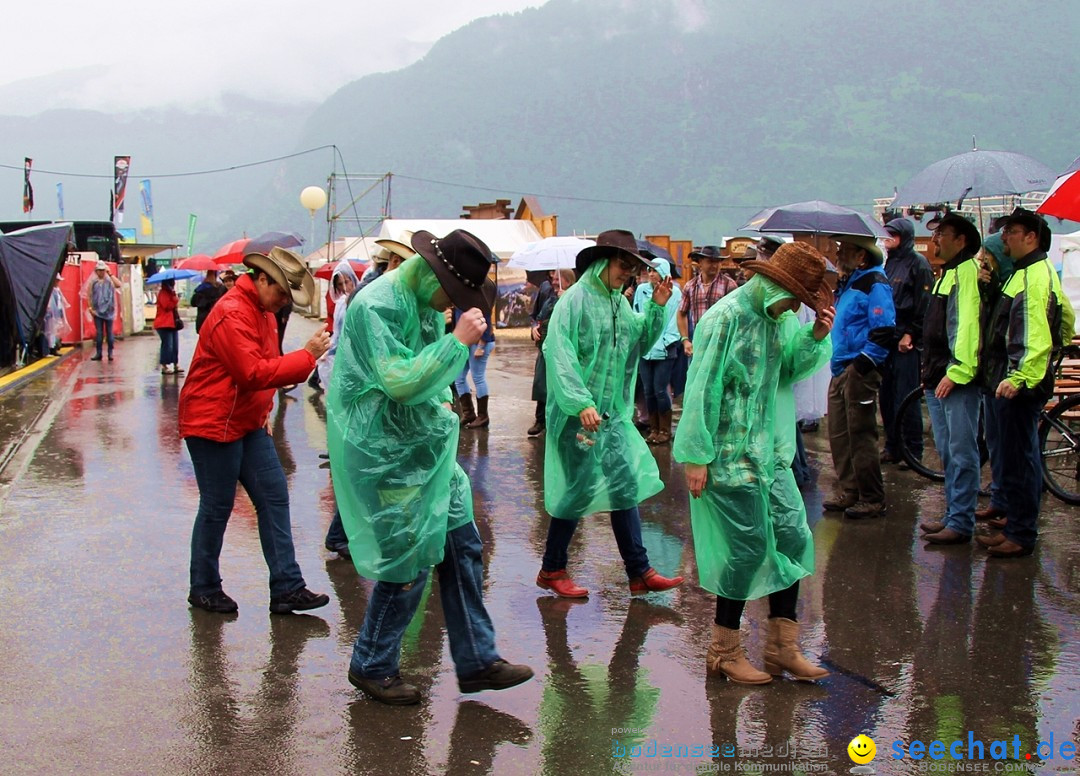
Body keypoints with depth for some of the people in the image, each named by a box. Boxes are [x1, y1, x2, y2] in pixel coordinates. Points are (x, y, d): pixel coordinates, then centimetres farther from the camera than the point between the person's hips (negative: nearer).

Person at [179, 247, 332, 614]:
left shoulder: (264, 311, 12)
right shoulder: (232, 314, -21)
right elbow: (254, 373, -29)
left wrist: (264, 413, 17)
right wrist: (307, 356, -26)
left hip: (248, 425, 9)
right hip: (214, 425, -9)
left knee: (274, 498, 3)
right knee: (217, 508, 1)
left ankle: (286, 589, 5)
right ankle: (203, 589, 18)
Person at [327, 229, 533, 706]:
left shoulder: (427, 301, 9)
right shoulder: (376, 307, -20)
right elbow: (399, 381, -28)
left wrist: (438, 403, 12)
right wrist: (459, 341, -26)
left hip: (427, 448, 9)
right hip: (386, 456, -9)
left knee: (461, 546, 8)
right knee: (409, 562, -2)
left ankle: (477, 660, 18)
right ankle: (372, 666, 18)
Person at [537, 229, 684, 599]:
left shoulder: (619, 302, 11)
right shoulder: (576, 299, -13)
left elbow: (641, 343, 16)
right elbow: (560, 356, -21)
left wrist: (657, 307, 2)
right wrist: (581, 403, -30)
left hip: (613, 415, 8)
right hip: (578, 415, -8)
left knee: (626, 487, 8)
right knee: (578, 491, -1)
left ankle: (639, 572, 14)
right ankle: (552, 570, 16)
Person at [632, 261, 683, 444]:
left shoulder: (674, 293, -4)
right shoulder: (641, 290, 5)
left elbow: (675, 320, -3)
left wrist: (665, 343, -8)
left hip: (664, 349, -4)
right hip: (644, 348, 4)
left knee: (660, 390, -4)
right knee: (648, 390, 7)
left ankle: (665, 431, 9)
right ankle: (653, 429, 17)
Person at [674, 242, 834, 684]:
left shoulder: (780, 317, 8)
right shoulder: (727, 318, -16)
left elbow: (794, 369, 16)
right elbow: (702, 389, -17)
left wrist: (817, 337, -3)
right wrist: (696, 457, -17)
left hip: (772, 455, 8)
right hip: (730, 458, -8)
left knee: (792, 539, 7)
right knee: (747, 550, -2)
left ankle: (783, 648, 18)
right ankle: (724, 652, 14)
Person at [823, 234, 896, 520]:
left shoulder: (875, 284, -13)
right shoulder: (849, 282, 17)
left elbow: (884, 332, -20)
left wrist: (863, 364, -20)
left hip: (859, 371, -10)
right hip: (840, 371, 10)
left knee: (861, 436, -4)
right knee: (839, 434, 12)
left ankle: (872, 499, 6)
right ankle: (848, 491, 23)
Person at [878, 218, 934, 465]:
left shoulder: (917, 263, -7)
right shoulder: (890, 262, 16)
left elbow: (924, 304, -12)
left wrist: (910, 334, -16)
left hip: (907, 341, -8)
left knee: (905, 398, -5)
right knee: (886, 396, 9)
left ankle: (913, 451, 3)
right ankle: (892, 446, 18)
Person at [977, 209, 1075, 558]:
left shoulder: (1035, 276, -16)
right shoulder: (1031, 272, 18)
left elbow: (1035, 333, -27)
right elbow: (1067, 318, 27)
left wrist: (1018, 376, -33)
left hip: (1019, 384, -11)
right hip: (1011, 380, 11)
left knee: (1019, 459, -6)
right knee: (1019, 457, 15)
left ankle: (1022, 535, 0)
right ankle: (1017, 526, 23)